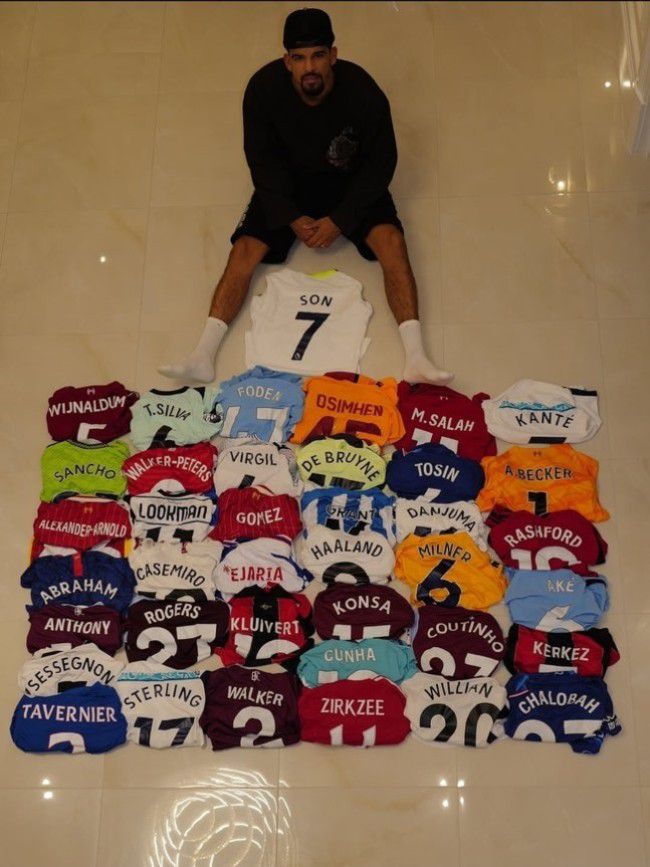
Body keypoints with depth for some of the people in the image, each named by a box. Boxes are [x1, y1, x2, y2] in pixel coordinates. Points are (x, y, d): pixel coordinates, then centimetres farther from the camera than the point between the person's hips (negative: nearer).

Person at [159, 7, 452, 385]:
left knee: (392, 241, -25)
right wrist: (292, 217, -17)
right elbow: (262, 158, -8)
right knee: (245, 249, -17)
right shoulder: (263, 88, -21)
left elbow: (381, 163, -14)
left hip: (351, 181, -1)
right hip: (288, 182, 2)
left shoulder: (364, 92, -25)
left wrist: (340, 220, -19)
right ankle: (203, 357, -20)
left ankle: (415, 359, -29)